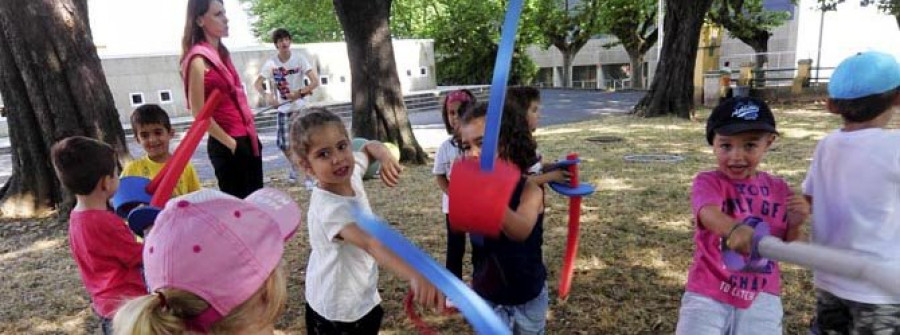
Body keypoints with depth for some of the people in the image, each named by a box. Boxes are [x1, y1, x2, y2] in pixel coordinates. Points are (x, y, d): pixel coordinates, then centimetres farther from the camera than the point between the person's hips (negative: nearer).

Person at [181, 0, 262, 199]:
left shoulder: (221, 54, 11)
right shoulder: (198, 59, -13)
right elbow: (199, 112, -17)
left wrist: (251, 135, 13)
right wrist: (230, 143, -13)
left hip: (246, 139, 8)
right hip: (227, 147, -8)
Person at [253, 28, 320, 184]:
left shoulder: (299, 59, -12)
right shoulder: (271, 63, -8)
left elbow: (315, 81, -15)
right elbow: (257, 84, -7)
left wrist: (299, 92, -23)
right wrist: (266, 95, -26)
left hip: (300, 106, -2)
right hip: (283, 108, 2)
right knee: (283, 143, 5)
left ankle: (309, 175, -2)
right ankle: (294, 166, 33)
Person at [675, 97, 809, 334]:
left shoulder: (779, 189, 4)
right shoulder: (708, 182, -9)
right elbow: (708, 214, -34)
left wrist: (795, 225, -11)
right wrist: (735, 229, -55)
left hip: (761, 297, 4)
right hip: (708, 294, -3)